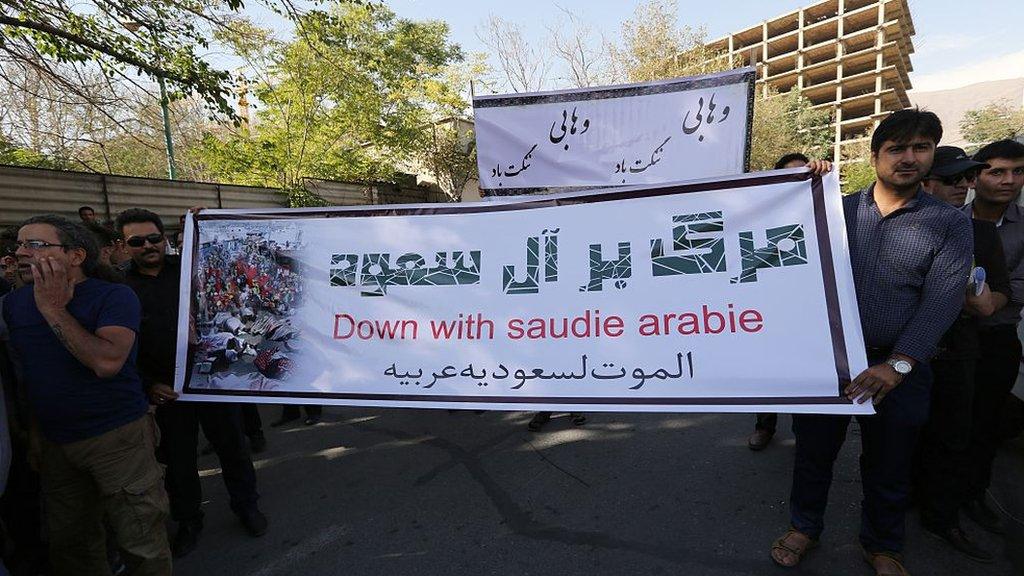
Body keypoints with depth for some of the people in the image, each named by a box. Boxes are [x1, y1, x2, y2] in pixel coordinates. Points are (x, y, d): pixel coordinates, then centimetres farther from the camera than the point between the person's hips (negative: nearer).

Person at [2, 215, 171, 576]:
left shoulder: (114, 297, -14)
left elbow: (107, 363, -28)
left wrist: (53, 310, -23)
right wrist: (33, 432, 14)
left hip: (118, 437, -6)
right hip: (54, 443, 6)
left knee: (142, 547, 1)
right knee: (69, 544, 20)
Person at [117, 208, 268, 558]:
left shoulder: (189, 270, 2)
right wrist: (147, 385, -8)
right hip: (165, 391, 0)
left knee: (232, 447, 12)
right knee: (178, 459, 15)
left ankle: (246, 506, 33)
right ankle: (188, 520, 36)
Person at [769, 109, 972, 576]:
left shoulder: (949, 224, -1)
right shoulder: (837, 210, 2)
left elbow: (942, 302, -10)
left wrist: (898, 364, -22)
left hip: (898, 367, 0)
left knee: (888, 466, 17)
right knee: (814, 450, 14)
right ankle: (804, 526, 37)